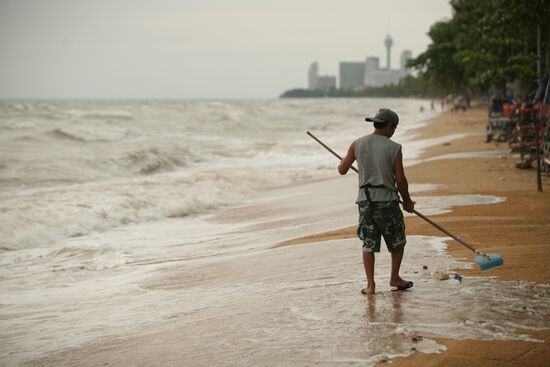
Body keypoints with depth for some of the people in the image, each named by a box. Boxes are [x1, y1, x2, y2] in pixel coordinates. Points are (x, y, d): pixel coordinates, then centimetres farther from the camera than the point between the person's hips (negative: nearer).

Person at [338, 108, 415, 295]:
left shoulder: (357, 144, 0)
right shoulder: (394, 148, -8)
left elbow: (342, 170, 5)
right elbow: (400, 179, -7)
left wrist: (343, 160, 29)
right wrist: (407, 201, 7)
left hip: (365, 201, 3)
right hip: (387, 201, -3)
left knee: (368, 244, 9)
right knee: (398, 241, 17)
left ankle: (370, 285, 6)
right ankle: (394, 278, 25)